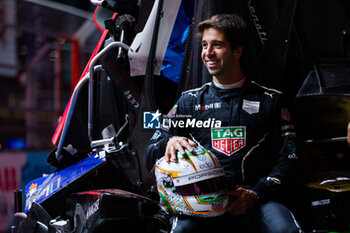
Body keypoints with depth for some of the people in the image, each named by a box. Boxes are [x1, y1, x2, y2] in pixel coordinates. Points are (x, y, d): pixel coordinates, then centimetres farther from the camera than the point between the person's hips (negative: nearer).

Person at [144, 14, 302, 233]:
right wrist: (170, 143, -8)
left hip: (255, 200, 0)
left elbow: (286, 160, 9)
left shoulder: (271, 101, 15)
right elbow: (150, 157, 16)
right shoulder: (189, 101, 19)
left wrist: (255, 194, -8)